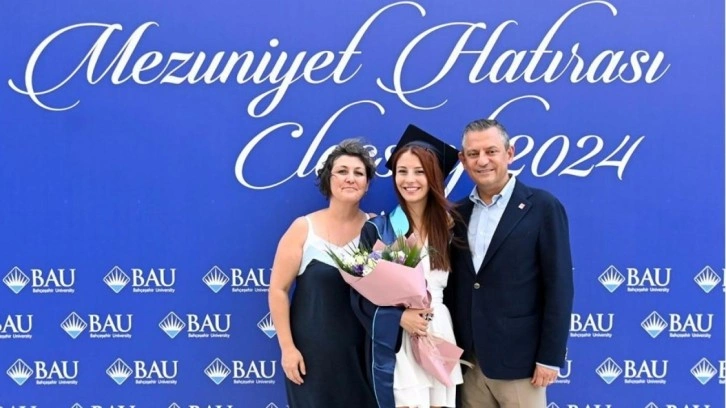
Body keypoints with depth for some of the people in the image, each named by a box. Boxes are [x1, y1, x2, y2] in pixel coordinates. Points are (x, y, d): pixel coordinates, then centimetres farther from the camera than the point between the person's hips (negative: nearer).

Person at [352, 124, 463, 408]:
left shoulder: (449, 228, 6)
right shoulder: (376, 230, -2)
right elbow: (360, 295, -4)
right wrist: (399, 317, -17)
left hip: (441, 341, 3)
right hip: (395, 346, -3)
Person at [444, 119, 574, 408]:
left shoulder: (542, 207, -5)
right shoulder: (458, 213, 8)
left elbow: (558, 287, -8)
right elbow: (453, 284, 11)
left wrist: (550, 357, -11)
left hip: (518, 360, -4)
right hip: (467, 360, 4)